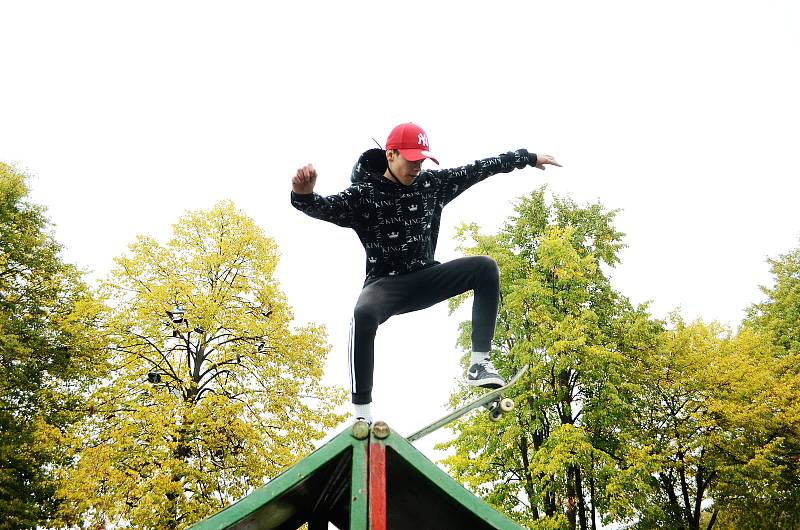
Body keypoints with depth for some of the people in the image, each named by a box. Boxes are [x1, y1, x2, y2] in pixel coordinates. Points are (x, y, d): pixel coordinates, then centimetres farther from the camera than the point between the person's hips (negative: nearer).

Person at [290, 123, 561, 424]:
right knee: (364, 314, -38)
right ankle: (362, 413, -29)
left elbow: (478, 169, 11)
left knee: (485, 268, -16)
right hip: (386, 283, -5)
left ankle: (480, 362, -18)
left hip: (426, 278, 5)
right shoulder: (364, 194, -10)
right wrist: (304, 195, -51)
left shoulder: (431, 183, 5)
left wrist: (529, 158, 19)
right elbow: (326, 207, -26)